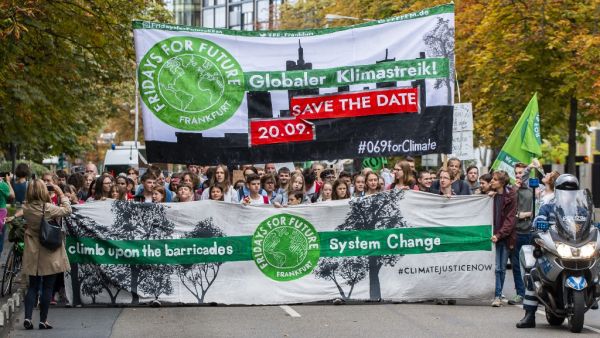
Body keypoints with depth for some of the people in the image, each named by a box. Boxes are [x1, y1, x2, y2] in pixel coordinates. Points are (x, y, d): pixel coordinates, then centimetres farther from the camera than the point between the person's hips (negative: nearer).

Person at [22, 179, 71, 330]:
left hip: (33, 254, 4)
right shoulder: (49, 208, -19)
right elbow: (67, 210, -6)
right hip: (49, 254, -4)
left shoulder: (26, 209, -7)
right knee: (47, 287, 5)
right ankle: (43, 320, 8)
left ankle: (27, 317, 1)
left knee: (33, 286, 13)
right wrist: (61, 193, 3)